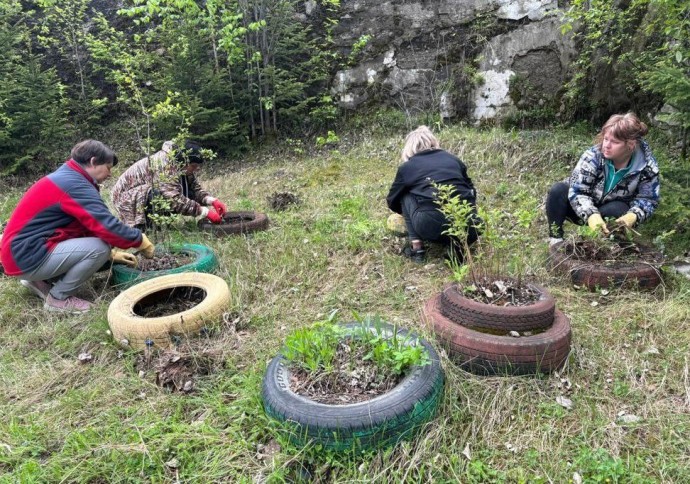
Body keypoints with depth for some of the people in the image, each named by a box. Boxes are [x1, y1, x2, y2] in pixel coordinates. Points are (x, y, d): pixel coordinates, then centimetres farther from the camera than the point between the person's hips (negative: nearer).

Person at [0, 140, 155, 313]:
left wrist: (112, 254, 14)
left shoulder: (67, 178, 13)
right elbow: (107, 226, -26)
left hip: (22, 249, 10)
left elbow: (94, 226, 18)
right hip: (26, 257, -10)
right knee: (99, 247, -20)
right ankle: (58, 298, -4)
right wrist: (141, 241, -11)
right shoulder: (75, 185, -19)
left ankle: (39, 280, 13)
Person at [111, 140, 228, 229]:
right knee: (166, 197, -35)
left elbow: (196, 189, -3)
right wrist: (206, 212, -38)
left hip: (151, 192, 8)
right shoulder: (165, 164, -31)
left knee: (188, 196, -9)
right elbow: (175, 200, -39)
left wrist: (213, 201, -23)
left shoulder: (184, 165, -6)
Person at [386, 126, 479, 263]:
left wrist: (407, 214, 51)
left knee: (406, 197, 22)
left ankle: (416, 247, 11)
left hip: (433, 225, -3)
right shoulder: (453, 159, 24)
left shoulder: (407, 167, 17)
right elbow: (471, 191, 29)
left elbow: (392, 200, 30)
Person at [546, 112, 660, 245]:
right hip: (585, 210, 0)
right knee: (558, 190, -28)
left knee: (619, 210, -35)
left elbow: (648, 199, -10)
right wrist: (591, 215, -44)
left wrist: (633, 216, -33)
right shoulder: (593, 156, -24)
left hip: (611, 212, 1)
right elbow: (577, 191, -27)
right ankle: (556, 239, -21)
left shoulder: (648, 166, -18)